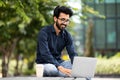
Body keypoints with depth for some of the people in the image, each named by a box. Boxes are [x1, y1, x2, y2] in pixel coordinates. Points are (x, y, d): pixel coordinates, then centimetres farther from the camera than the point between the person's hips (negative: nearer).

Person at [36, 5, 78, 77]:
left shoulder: (67, 35, 2)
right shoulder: (44, 32, -15)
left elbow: (73, 54, -6)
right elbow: (45, 54, -26)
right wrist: (60, 68, -39)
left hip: (58, 63, 5)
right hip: (45, 64, -5)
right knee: (52, 69, -40)